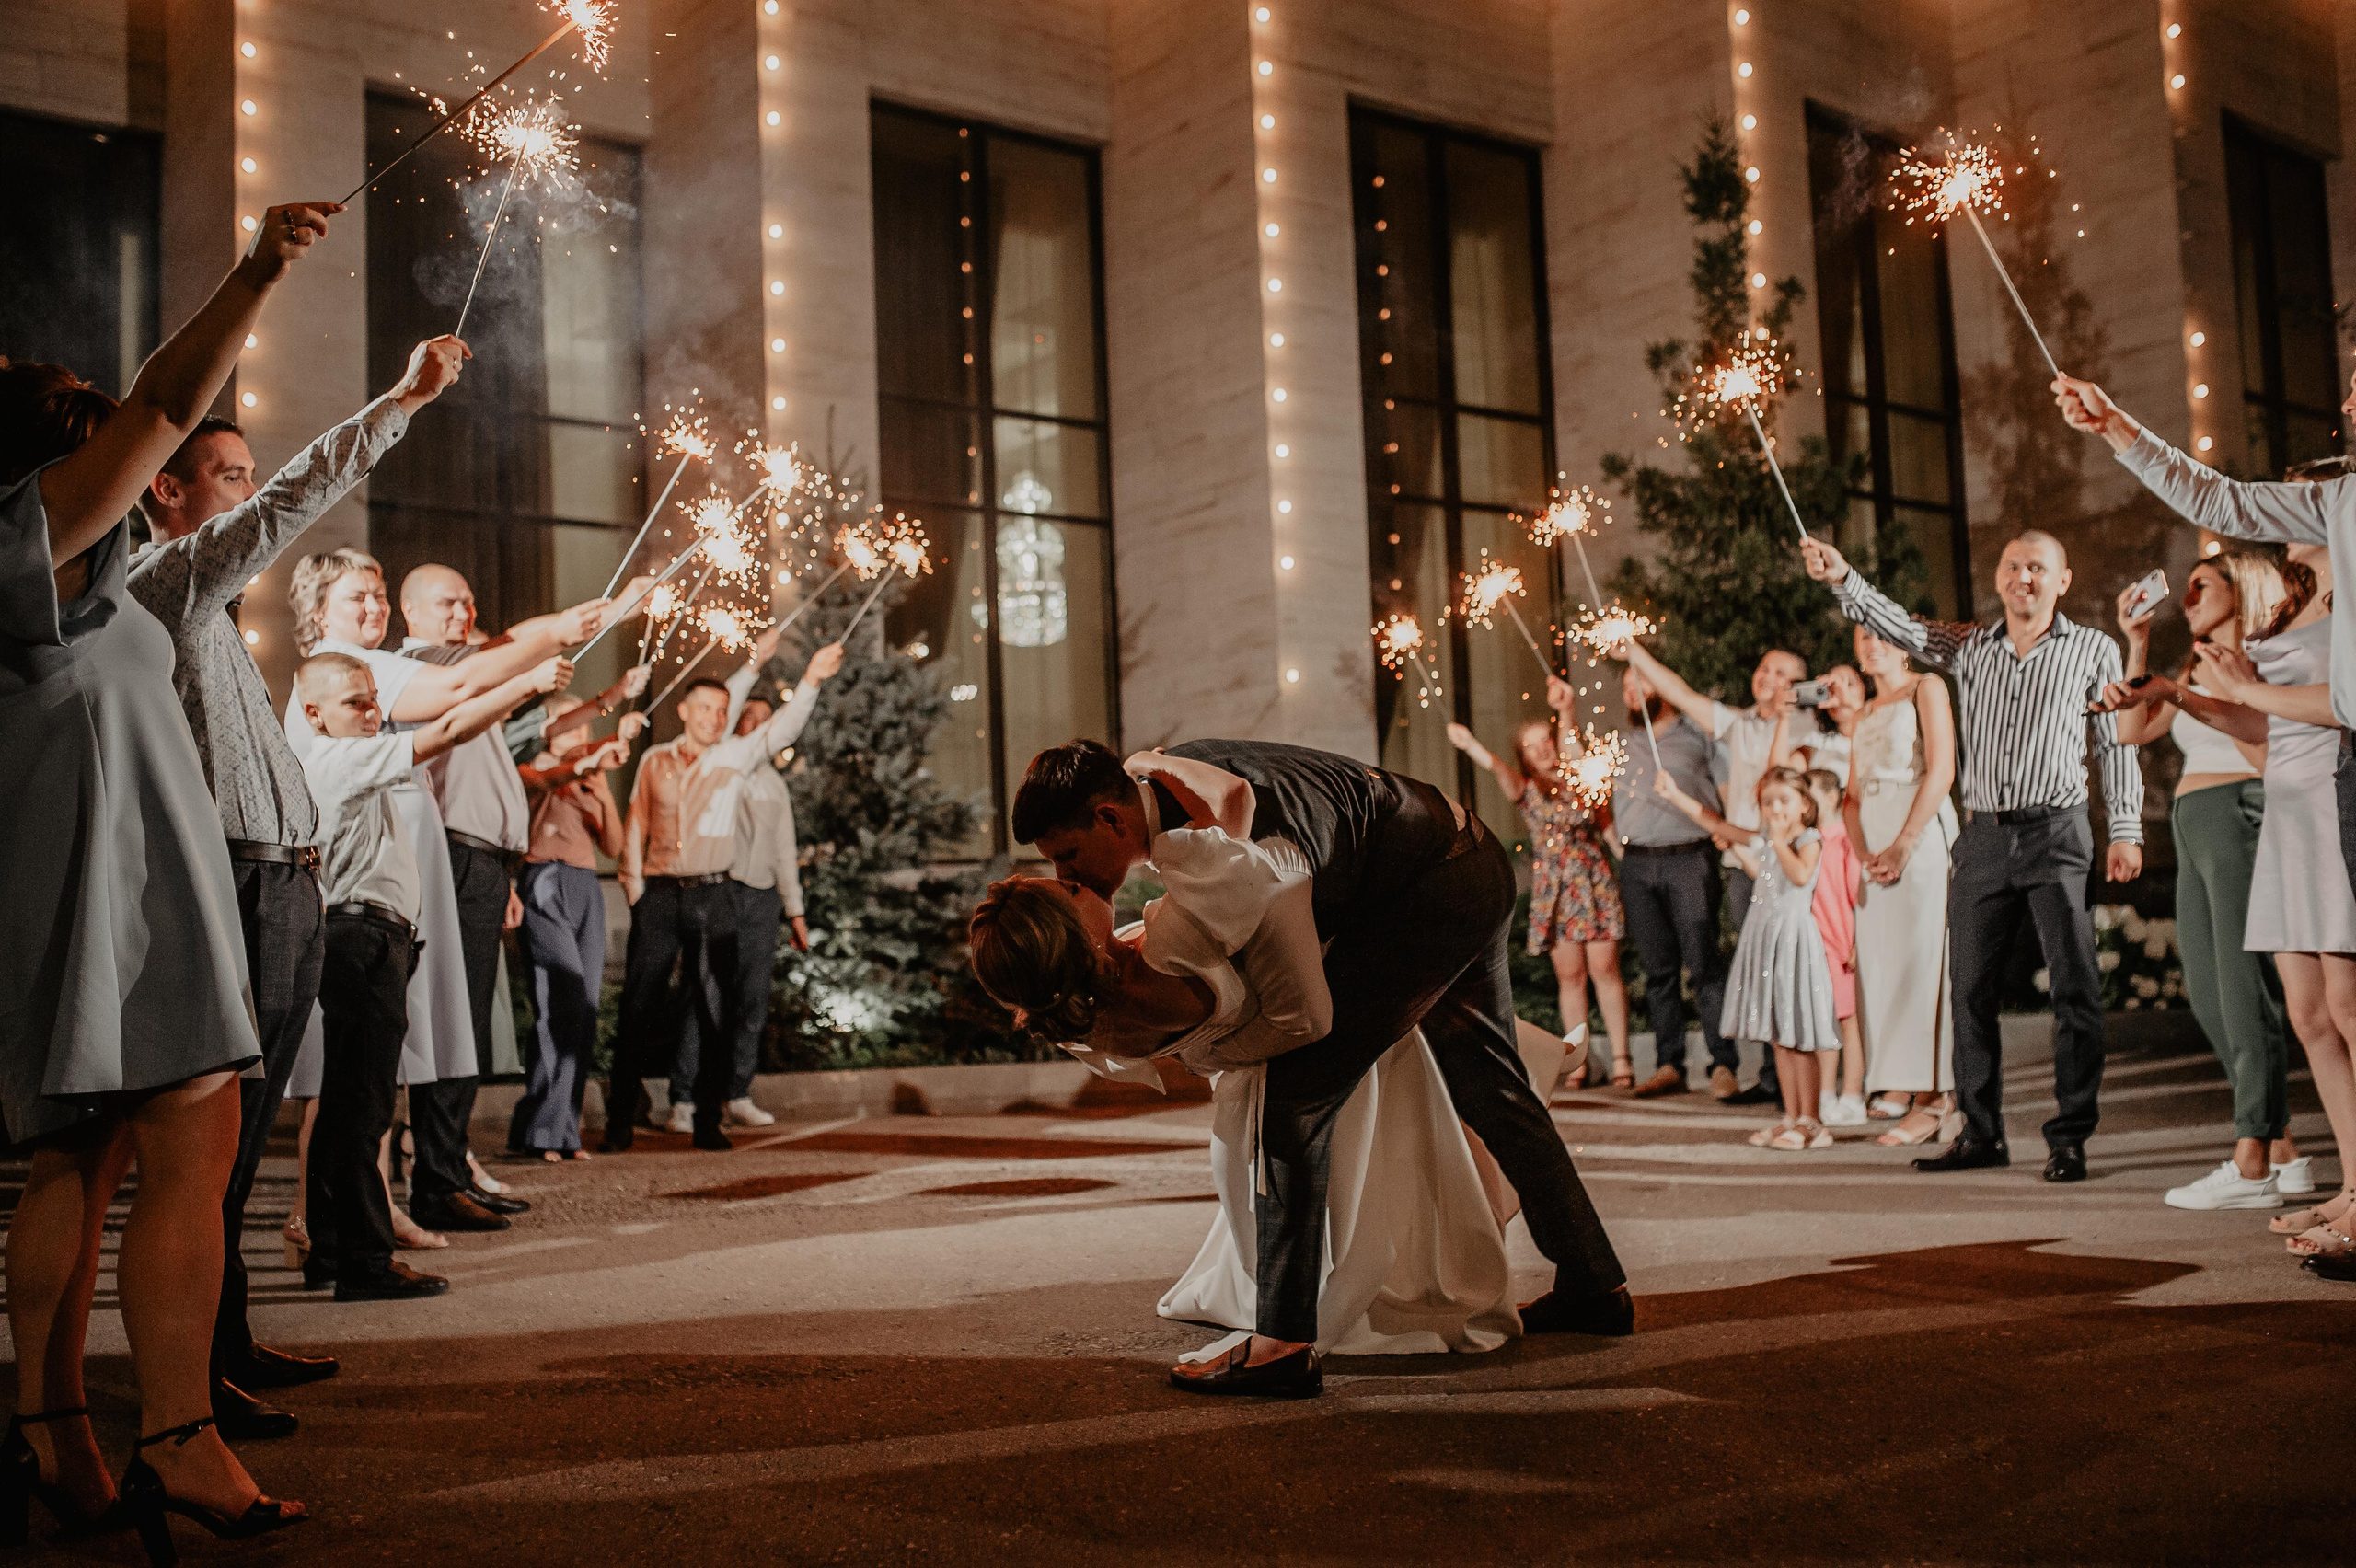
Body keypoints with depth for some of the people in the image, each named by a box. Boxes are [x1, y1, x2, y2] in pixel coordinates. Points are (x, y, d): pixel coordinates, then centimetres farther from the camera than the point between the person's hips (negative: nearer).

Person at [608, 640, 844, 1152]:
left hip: (712, 897, 0)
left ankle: (707, 1121, 11)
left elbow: (781, 728, -9)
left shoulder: (734, 756, 5)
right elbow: (635, 827, 13)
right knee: (638, 1012, -1)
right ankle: (620, 1124, 7)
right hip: (659, 896, 0)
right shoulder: (654, 760, 9)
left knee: (718, 1014, 1)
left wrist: (810, 682, -24)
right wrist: (634, 887, 5)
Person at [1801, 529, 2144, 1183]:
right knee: (1972, 989, 6)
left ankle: (2069, 1138, 2)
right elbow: (1900, 626, 3)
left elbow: (2116, 744, 4)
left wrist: (2125, 831, -2)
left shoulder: (2093, 649, 6)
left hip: (2056, 833, -3)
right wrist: (1843, 579, -14)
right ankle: (1982, 1133, 16)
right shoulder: (1971, 646, 14)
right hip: (1983, 836, 4)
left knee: (2075, 987, -5)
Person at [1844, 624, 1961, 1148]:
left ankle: (1934, 1098, -11)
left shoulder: (1926, 689, 1)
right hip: (1875, 842, 7)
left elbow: (1941, 770, -11)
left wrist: (1902, 846, -18)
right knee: (1877, 958, 2)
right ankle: (1898, 1088, 6)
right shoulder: (1865, 714, 23)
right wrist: (1862, 853, -3)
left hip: (1920, 834, -7)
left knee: (1918, 956, -11)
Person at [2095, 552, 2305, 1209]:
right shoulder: (2201, 670, 24)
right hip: (2197, 833, 9)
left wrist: (2176, 693, -25)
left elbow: (2265, 741, -17)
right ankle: (2285, 1153, 12)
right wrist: (2138, 643, 13)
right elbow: (2134, 730, 17)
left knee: (2244, 992, -12)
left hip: (2241, 816, -9)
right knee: (2209, 998, 6)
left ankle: (2252, 1167, -13)